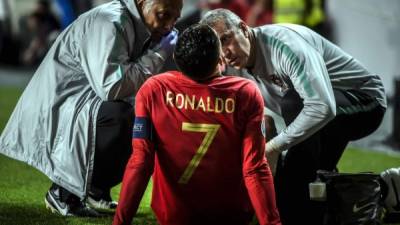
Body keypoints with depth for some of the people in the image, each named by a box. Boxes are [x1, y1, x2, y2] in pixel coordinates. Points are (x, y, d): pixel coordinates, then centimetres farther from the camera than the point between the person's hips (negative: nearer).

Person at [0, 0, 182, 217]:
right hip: (55, 109, -10)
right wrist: (157, 55, -22)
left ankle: (96, 190, 11)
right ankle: (64, 193, -19)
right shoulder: (110, 23, -21)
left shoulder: (141, 28, 8)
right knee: (119, 116, -32)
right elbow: (111, 87, -32)